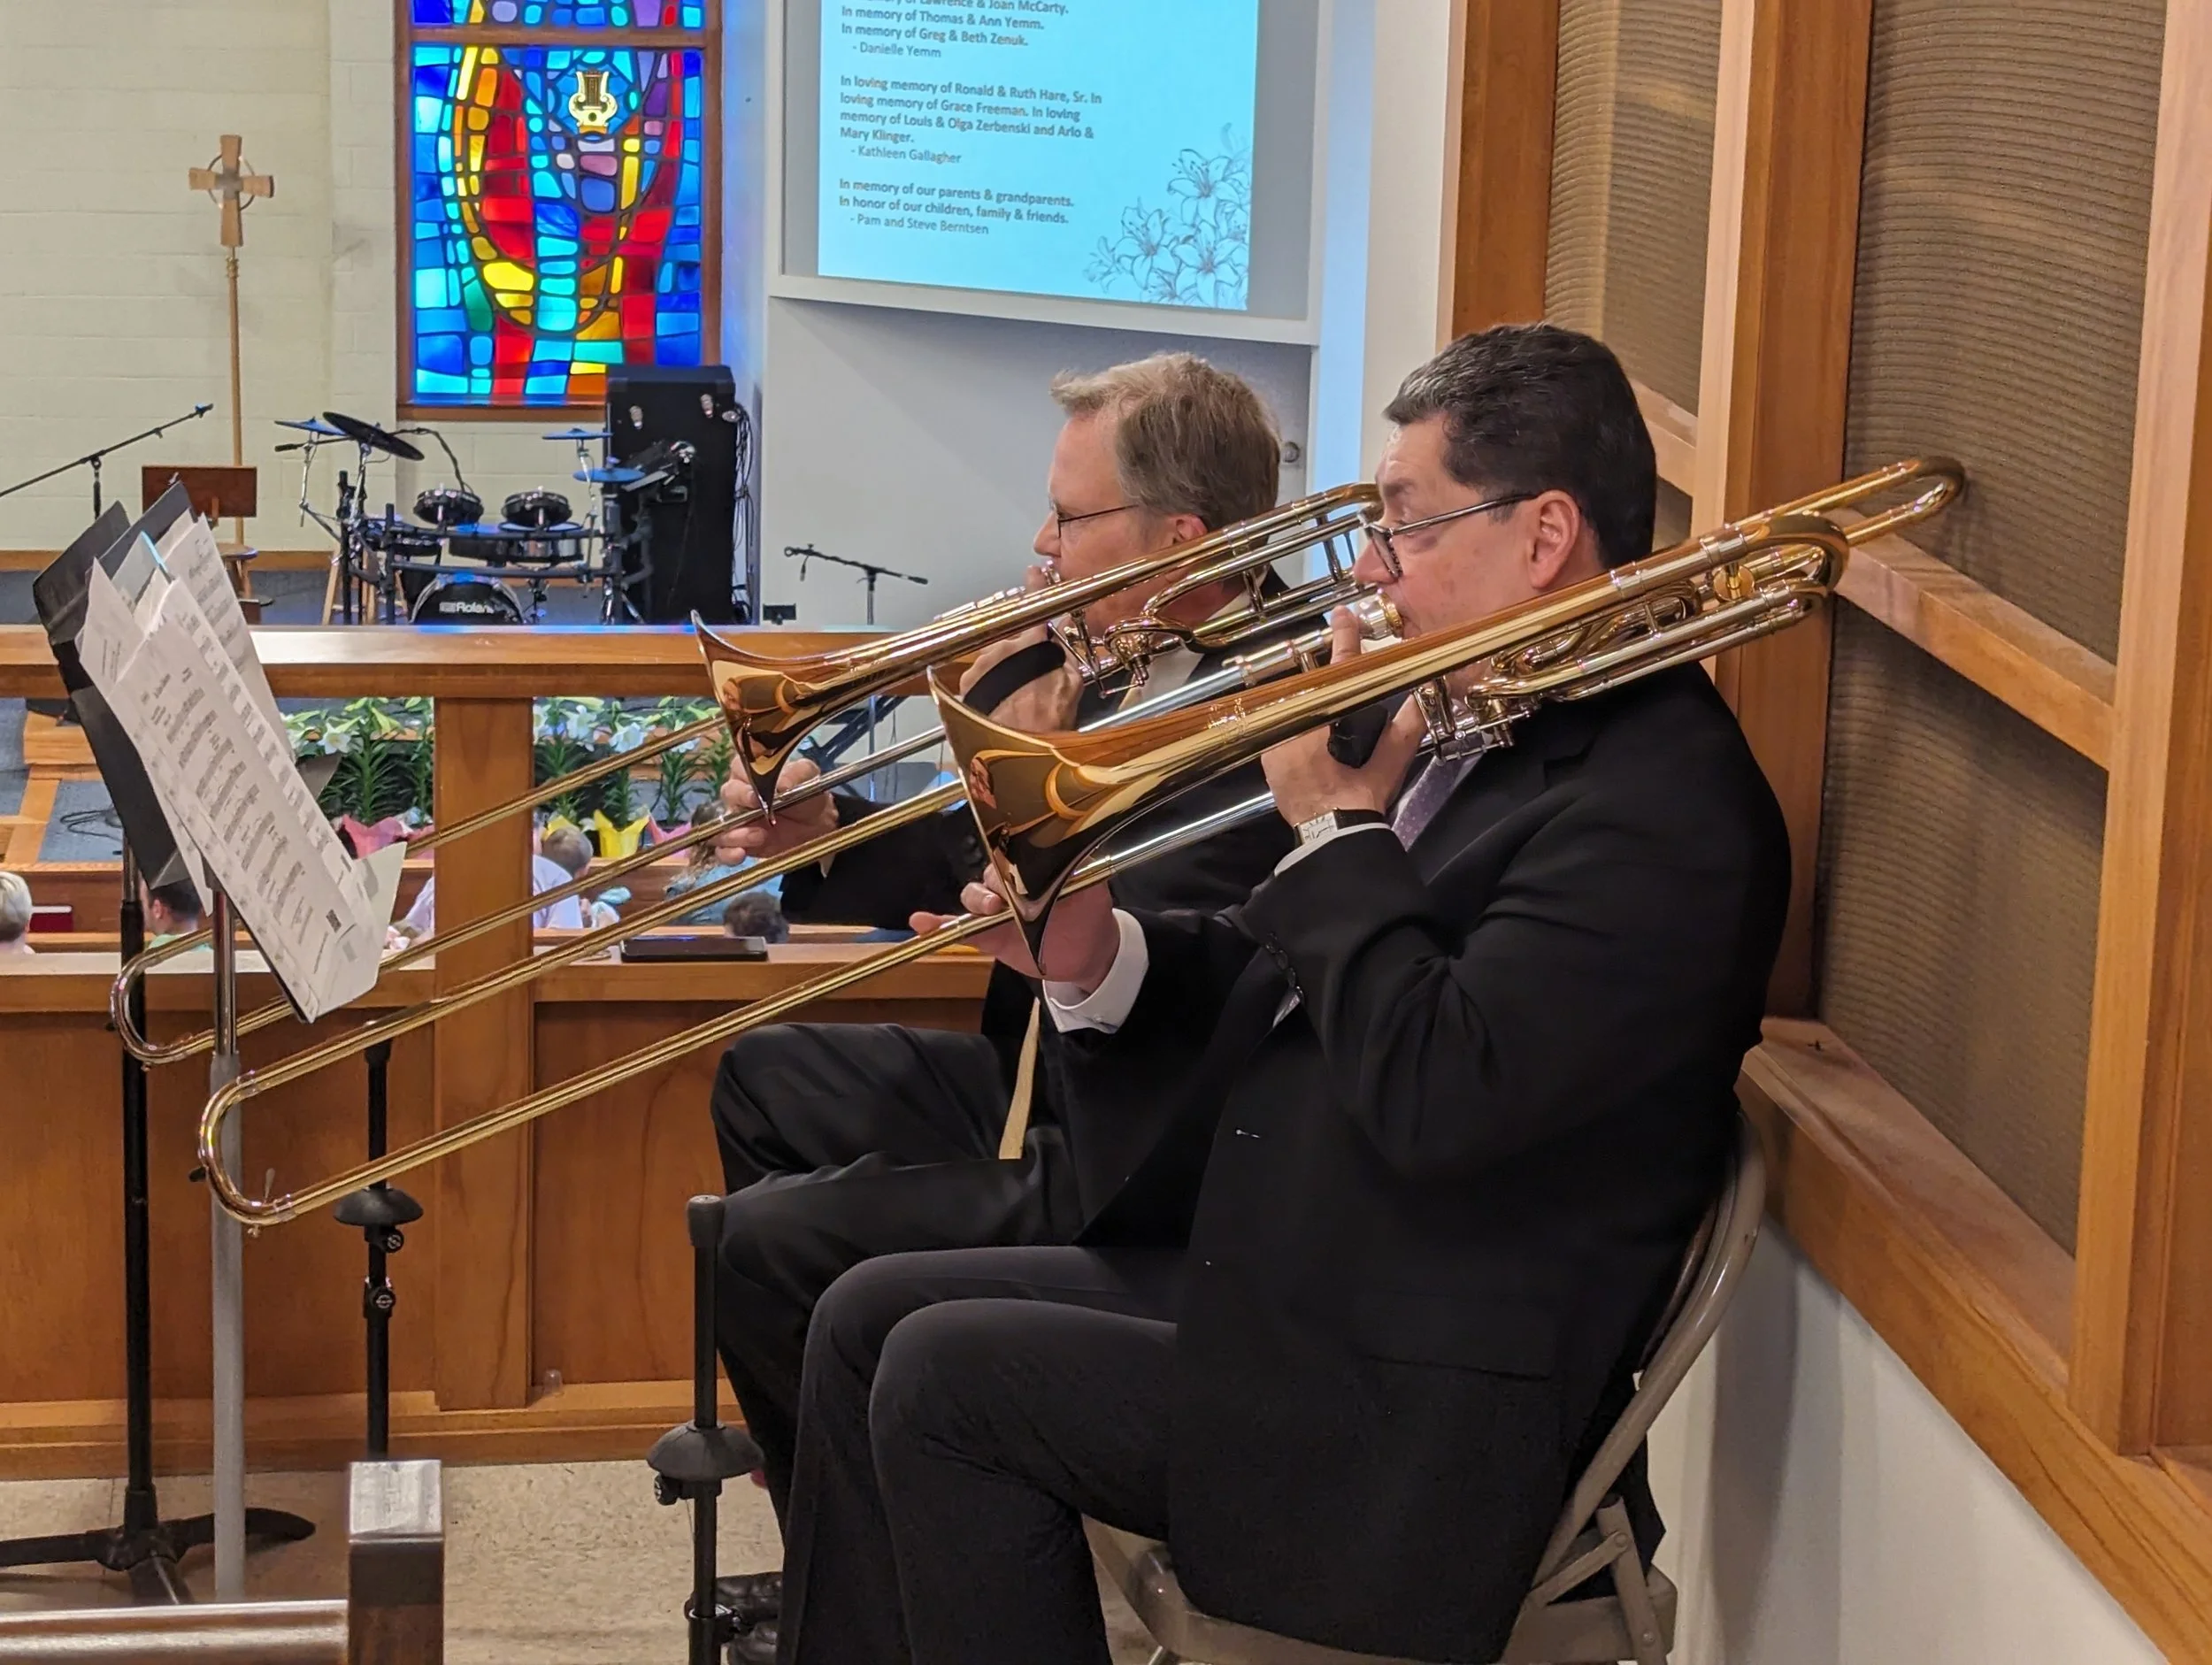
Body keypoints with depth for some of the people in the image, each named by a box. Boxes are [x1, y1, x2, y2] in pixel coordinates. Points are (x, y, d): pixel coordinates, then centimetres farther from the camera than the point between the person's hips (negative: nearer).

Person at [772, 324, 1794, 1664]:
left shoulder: (1665, 804, -20)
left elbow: (1436, 1094, -30)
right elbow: (1282, 982, 14)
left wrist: (1338, 827, -17)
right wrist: (1103, 959, -7)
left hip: (1407, 1425, -10)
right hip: (1278, 1286, 10)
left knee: (944, 1380, -14)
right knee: (874, 1317, 8)